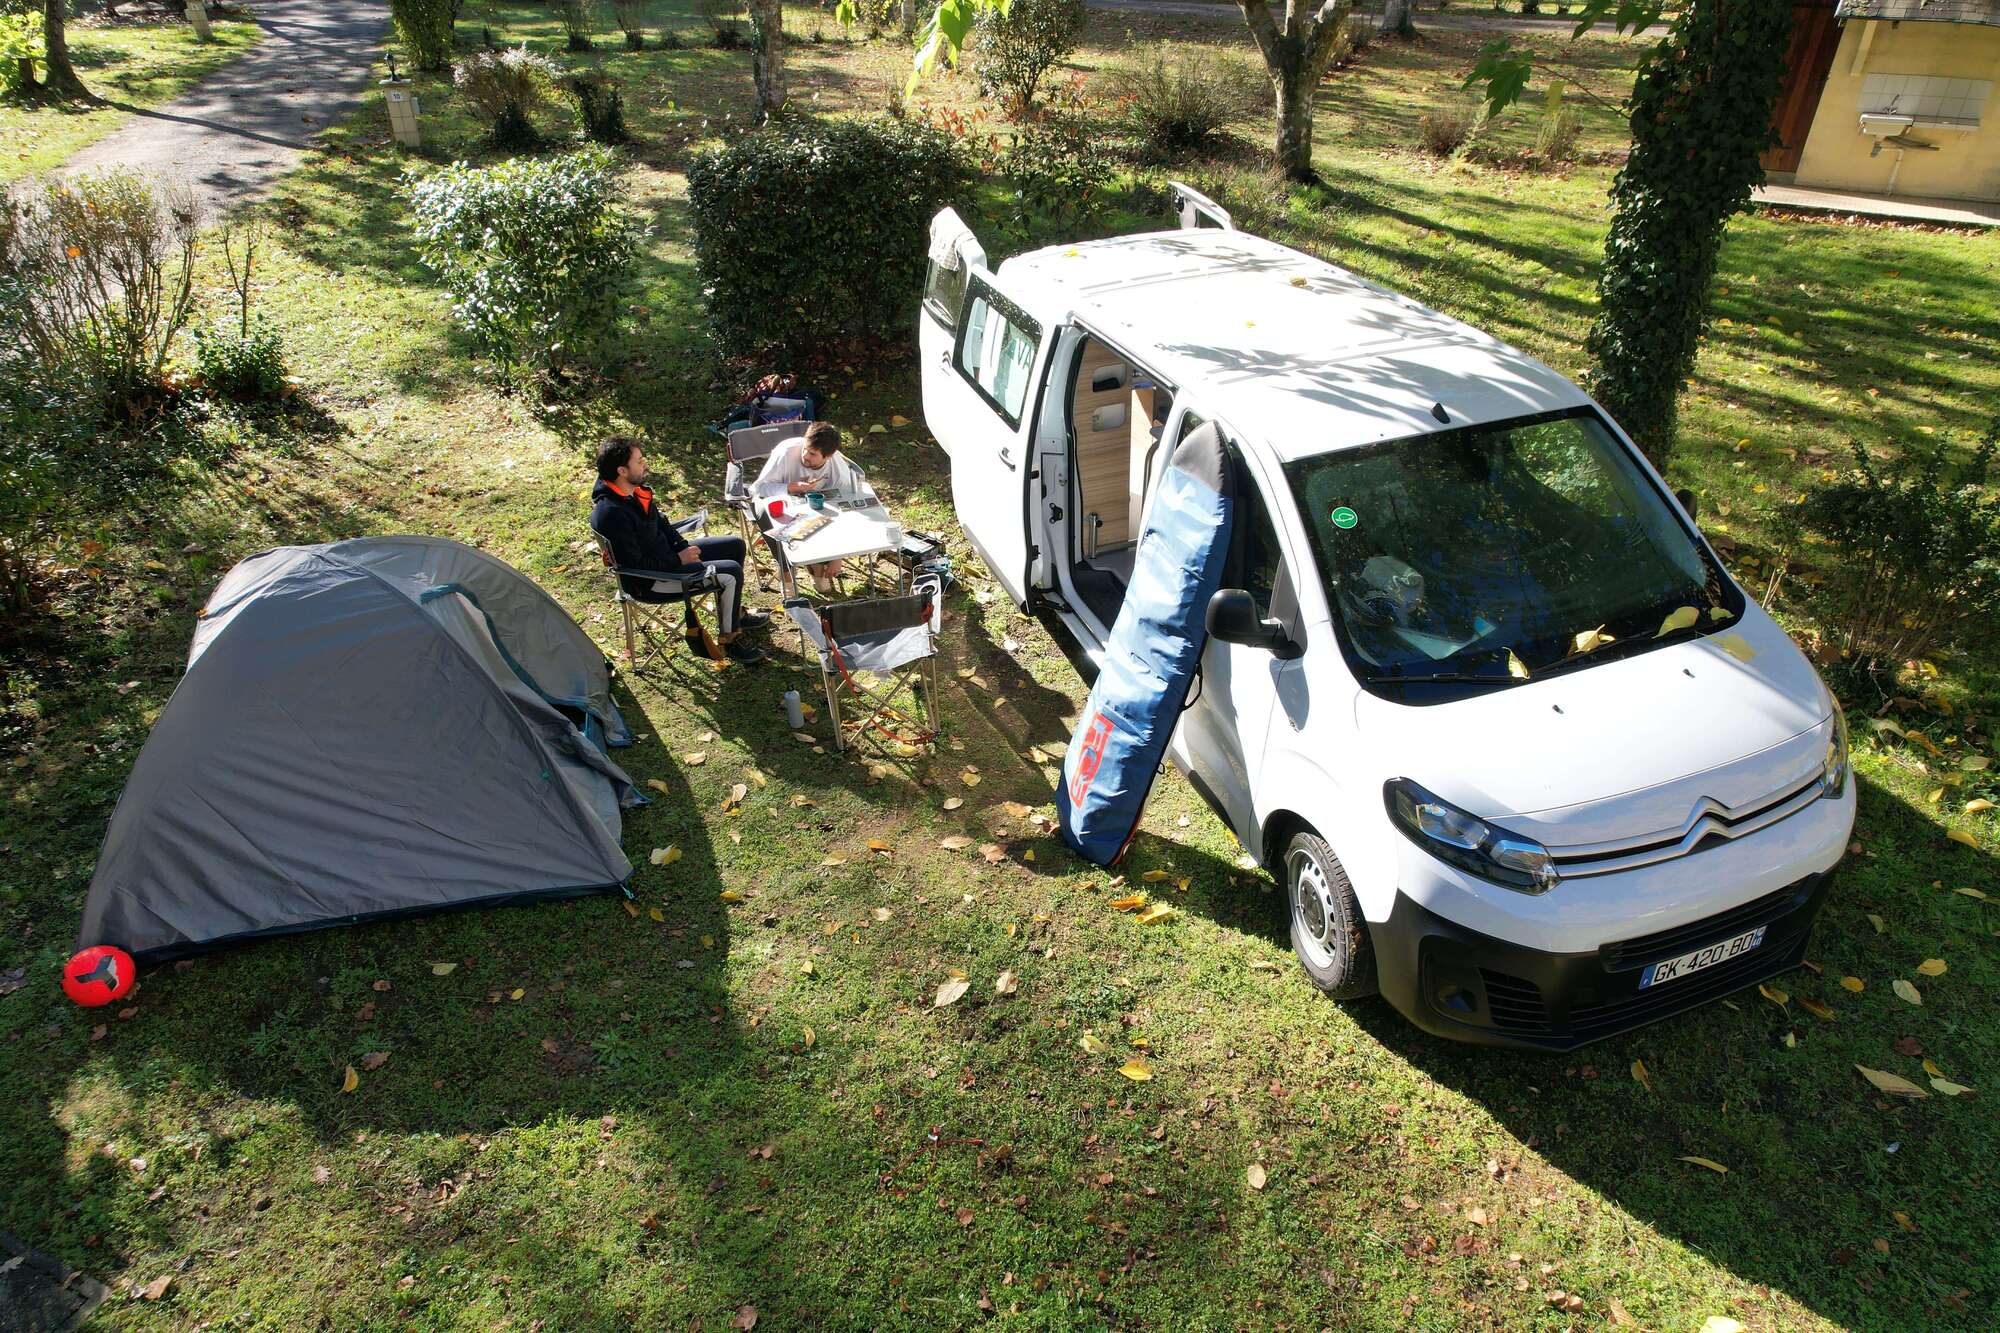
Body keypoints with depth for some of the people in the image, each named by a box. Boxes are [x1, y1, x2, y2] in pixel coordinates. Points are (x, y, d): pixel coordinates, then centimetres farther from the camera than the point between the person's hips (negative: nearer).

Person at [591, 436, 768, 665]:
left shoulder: (634, 492, -1)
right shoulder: (611, 514, -30)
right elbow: (636, 565, -28)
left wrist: (683, 547, 0)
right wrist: (679, 561, -19)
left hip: (667, 554, 10)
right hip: (650, 582, -10)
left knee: (735, 545, 13)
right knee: (731, 572, -19)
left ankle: (735, 613, 30)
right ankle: (729, 641, -2)